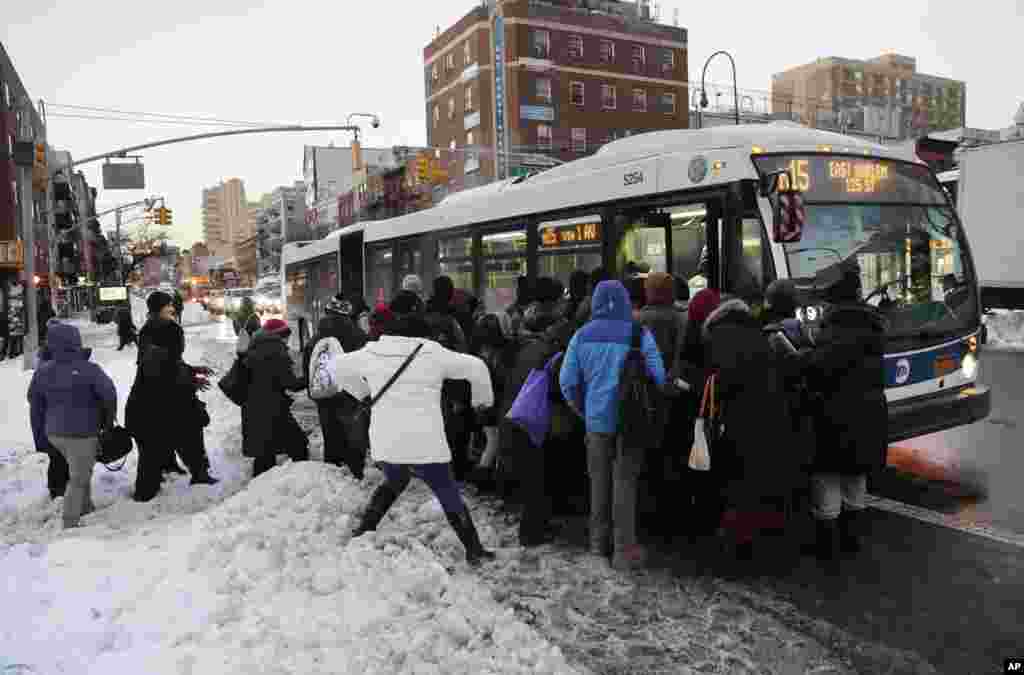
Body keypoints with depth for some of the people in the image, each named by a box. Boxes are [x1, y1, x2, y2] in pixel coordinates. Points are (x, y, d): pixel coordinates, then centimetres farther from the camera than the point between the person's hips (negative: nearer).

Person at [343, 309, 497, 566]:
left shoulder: (371, 354, 6)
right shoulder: (432, 353, -4)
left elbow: (341, 367, 20)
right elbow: (475, 367, -1)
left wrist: (363, 391, 31)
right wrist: (483, 399, 15)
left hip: (385, 444, 4)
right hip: (425, 444, -4)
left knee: (393, 483, 33)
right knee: (449, 495, 11)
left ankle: (363, 530, 32)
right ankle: (474, 549, 16)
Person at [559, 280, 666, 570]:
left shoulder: (582, 335, -2)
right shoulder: (639, 334, -10)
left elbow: (567, 381, -1)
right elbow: (657, 377, -10)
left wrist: (583, 410, 15)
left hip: (597, 419, 3)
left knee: (599, 479, 16)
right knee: (625, 481, 5)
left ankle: (599, 540, 27)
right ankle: (624, 549, 10)